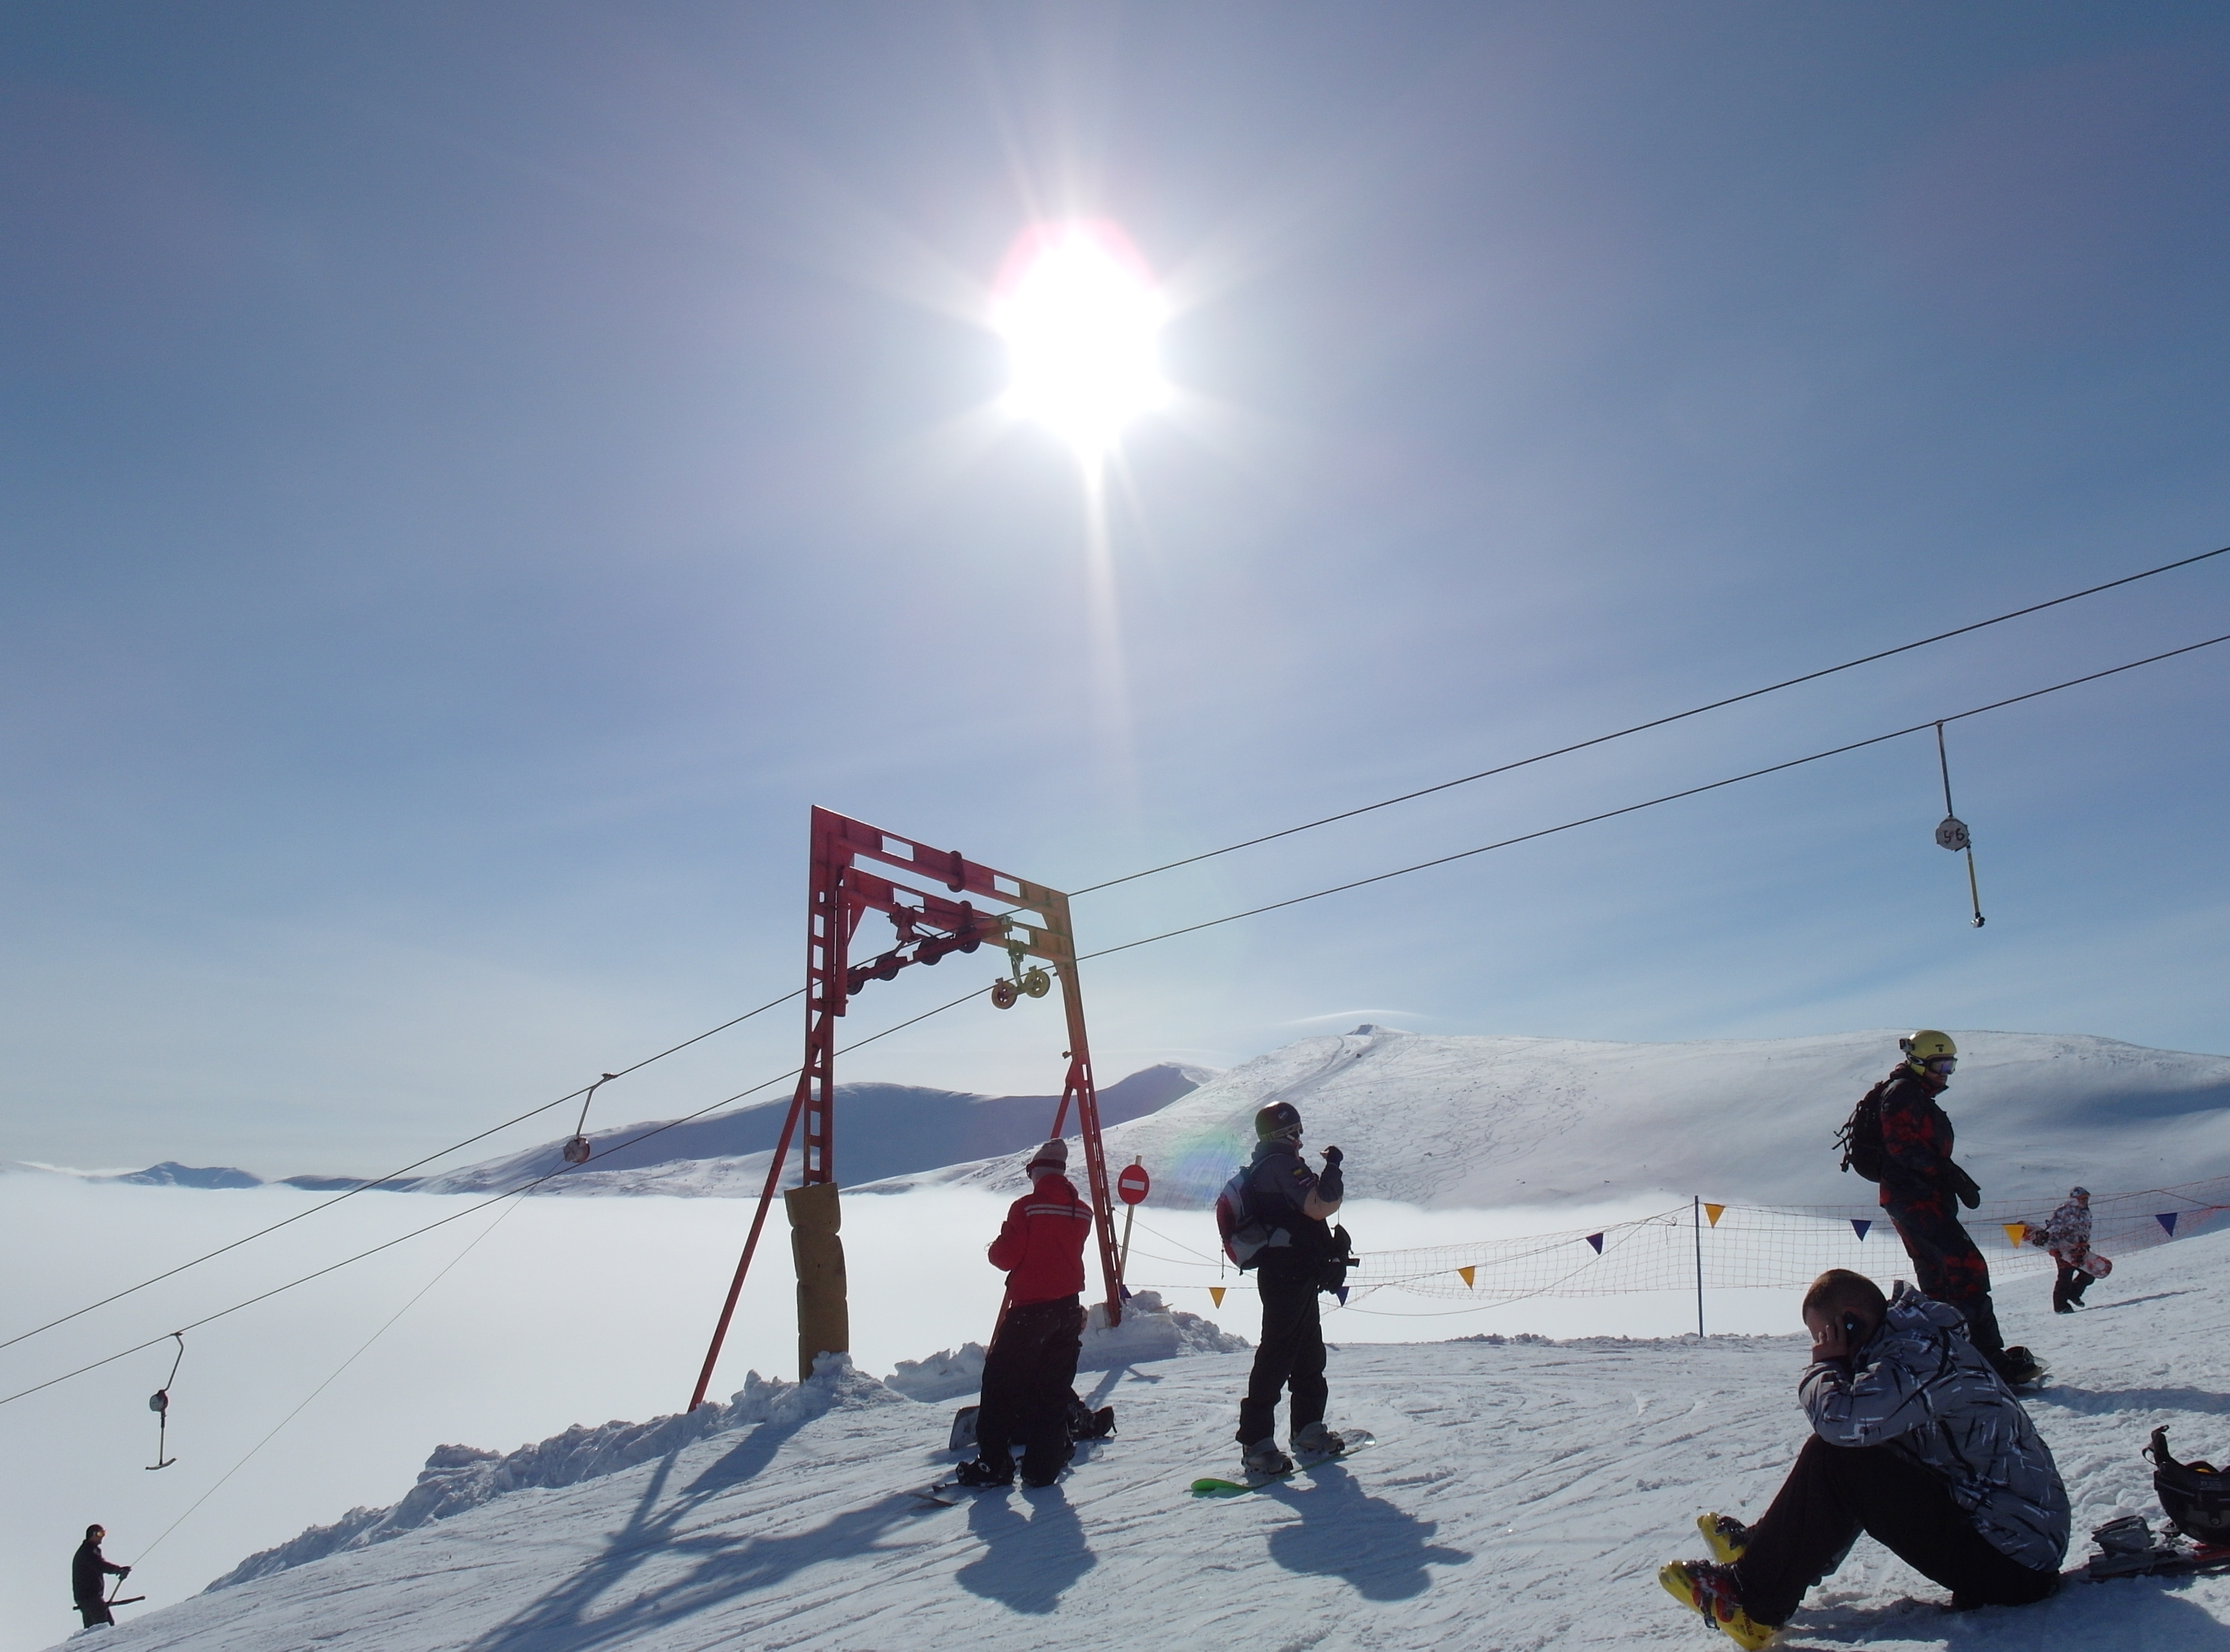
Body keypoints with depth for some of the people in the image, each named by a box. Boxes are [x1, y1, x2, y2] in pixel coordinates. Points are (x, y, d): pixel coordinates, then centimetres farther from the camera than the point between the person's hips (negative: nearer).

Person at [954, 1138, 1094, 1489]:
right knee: (1054, 1390, 11)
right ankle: (1043, 1467, 11)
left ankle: (993, 1463, 3)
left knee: (1001, 1381, 5)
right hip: (1069, 1308, 5)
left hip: (1030, 1306, -5)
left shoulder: (1026, 1208, -12)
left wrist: (996, 1250, 9)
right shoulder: (1082, 1212, 4)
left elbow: (1005, 1257, -11)